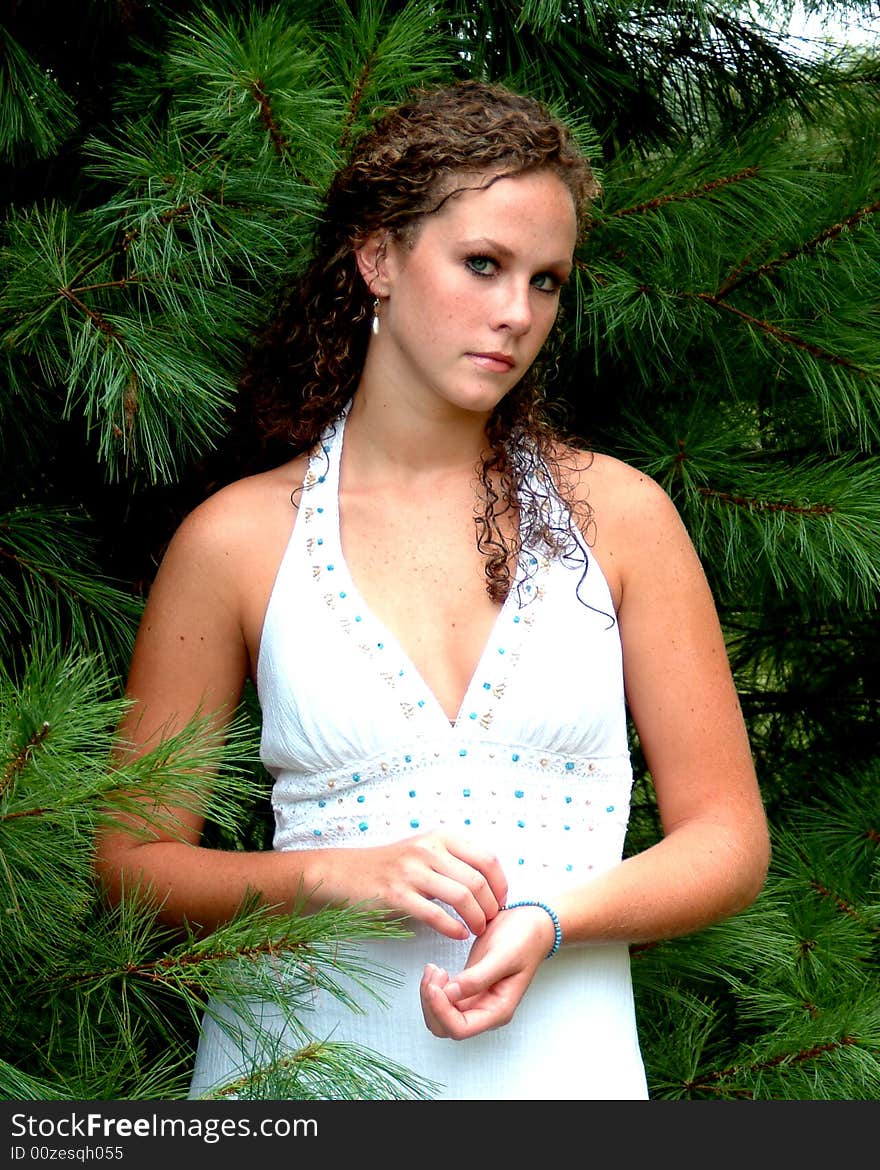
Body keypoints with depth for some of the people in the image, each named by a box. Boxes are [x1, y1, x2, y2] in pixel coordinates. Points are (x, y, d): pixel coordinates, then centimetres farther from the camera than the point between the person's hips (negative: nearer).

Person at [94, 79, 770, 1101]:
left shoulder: (617, 514, 2)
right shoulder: (237, 540, 0)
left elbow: (728, 839, 5)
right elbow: (130, 856, 3)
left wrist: (549, 922, -12)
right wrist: (333, 877, -13)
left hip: (559, 1062, 0)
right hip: (297, 1058, 0)